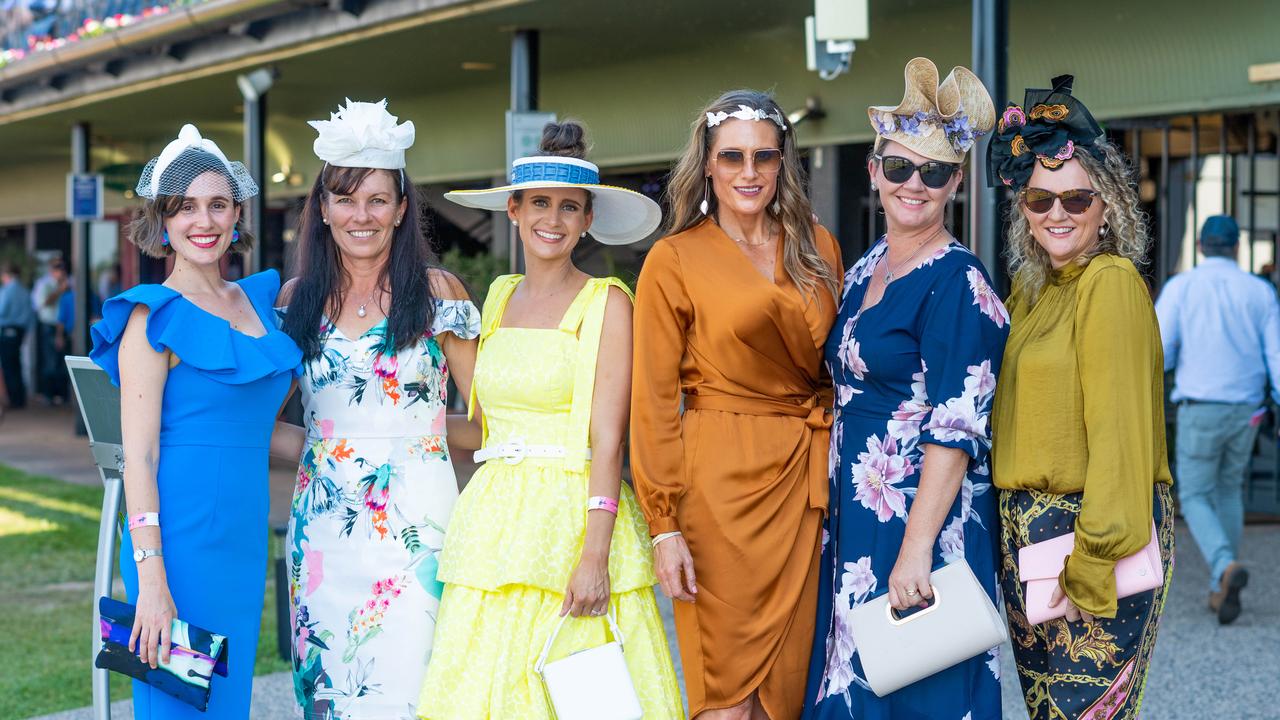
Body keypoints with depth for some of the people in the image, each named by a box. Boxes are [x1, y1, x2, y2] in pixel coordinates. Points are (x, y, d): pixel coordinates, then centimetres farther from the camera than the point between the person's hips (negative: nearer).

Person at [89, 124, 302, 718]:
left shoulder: (256, 298, 12)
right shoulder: (155, 316, -8)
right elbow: (139, 453, -12)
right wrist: (151, 579, -18)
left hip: (244, 532, 7)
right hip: (183, 533, -7)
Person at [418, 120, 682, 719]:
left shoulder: (606, 303, -4)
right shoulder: (499, 298, 14)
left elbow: (607, 439, -11)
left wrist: (595, 554, -18)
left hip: (574, 513, -5)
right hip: (493, 521, 5)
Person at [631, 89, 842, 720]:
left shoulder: (817, 247, 10)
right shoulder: (674, 260, -2)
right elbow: (654, 400, -4)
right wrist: (664, 525, -10)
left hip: (809, 475, 4)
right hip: (720, 479, -4)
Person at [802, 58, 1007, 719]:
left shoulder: (957, 282, -13)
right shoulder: (864, 272, 11)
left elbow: (957, 429, -18)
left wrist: (916, 548, -23)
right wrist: (841, 511, 15)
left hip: (923, 517, -8)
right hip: (856, 515, 8)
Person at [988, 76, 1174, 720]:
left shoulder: (1113, 282, -12)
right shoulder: (1029, 288, 13)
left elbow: (1118, 431, -18)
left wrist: (1091, 562, -20)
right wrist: (1014, 528, 9)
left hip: (1092, 534, -8)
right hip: (1024, 534, 8)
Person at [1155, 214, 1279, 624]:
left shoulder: (1179, 287, -4)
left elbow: (1158, 354, -9)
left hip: (1199, 410, -3)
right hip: (1245, 412, 3)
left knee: (1195, 500, 7)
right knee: (1228, 491, 23)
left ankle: (1226, 568, -22)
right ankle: (1221, 591, 19)